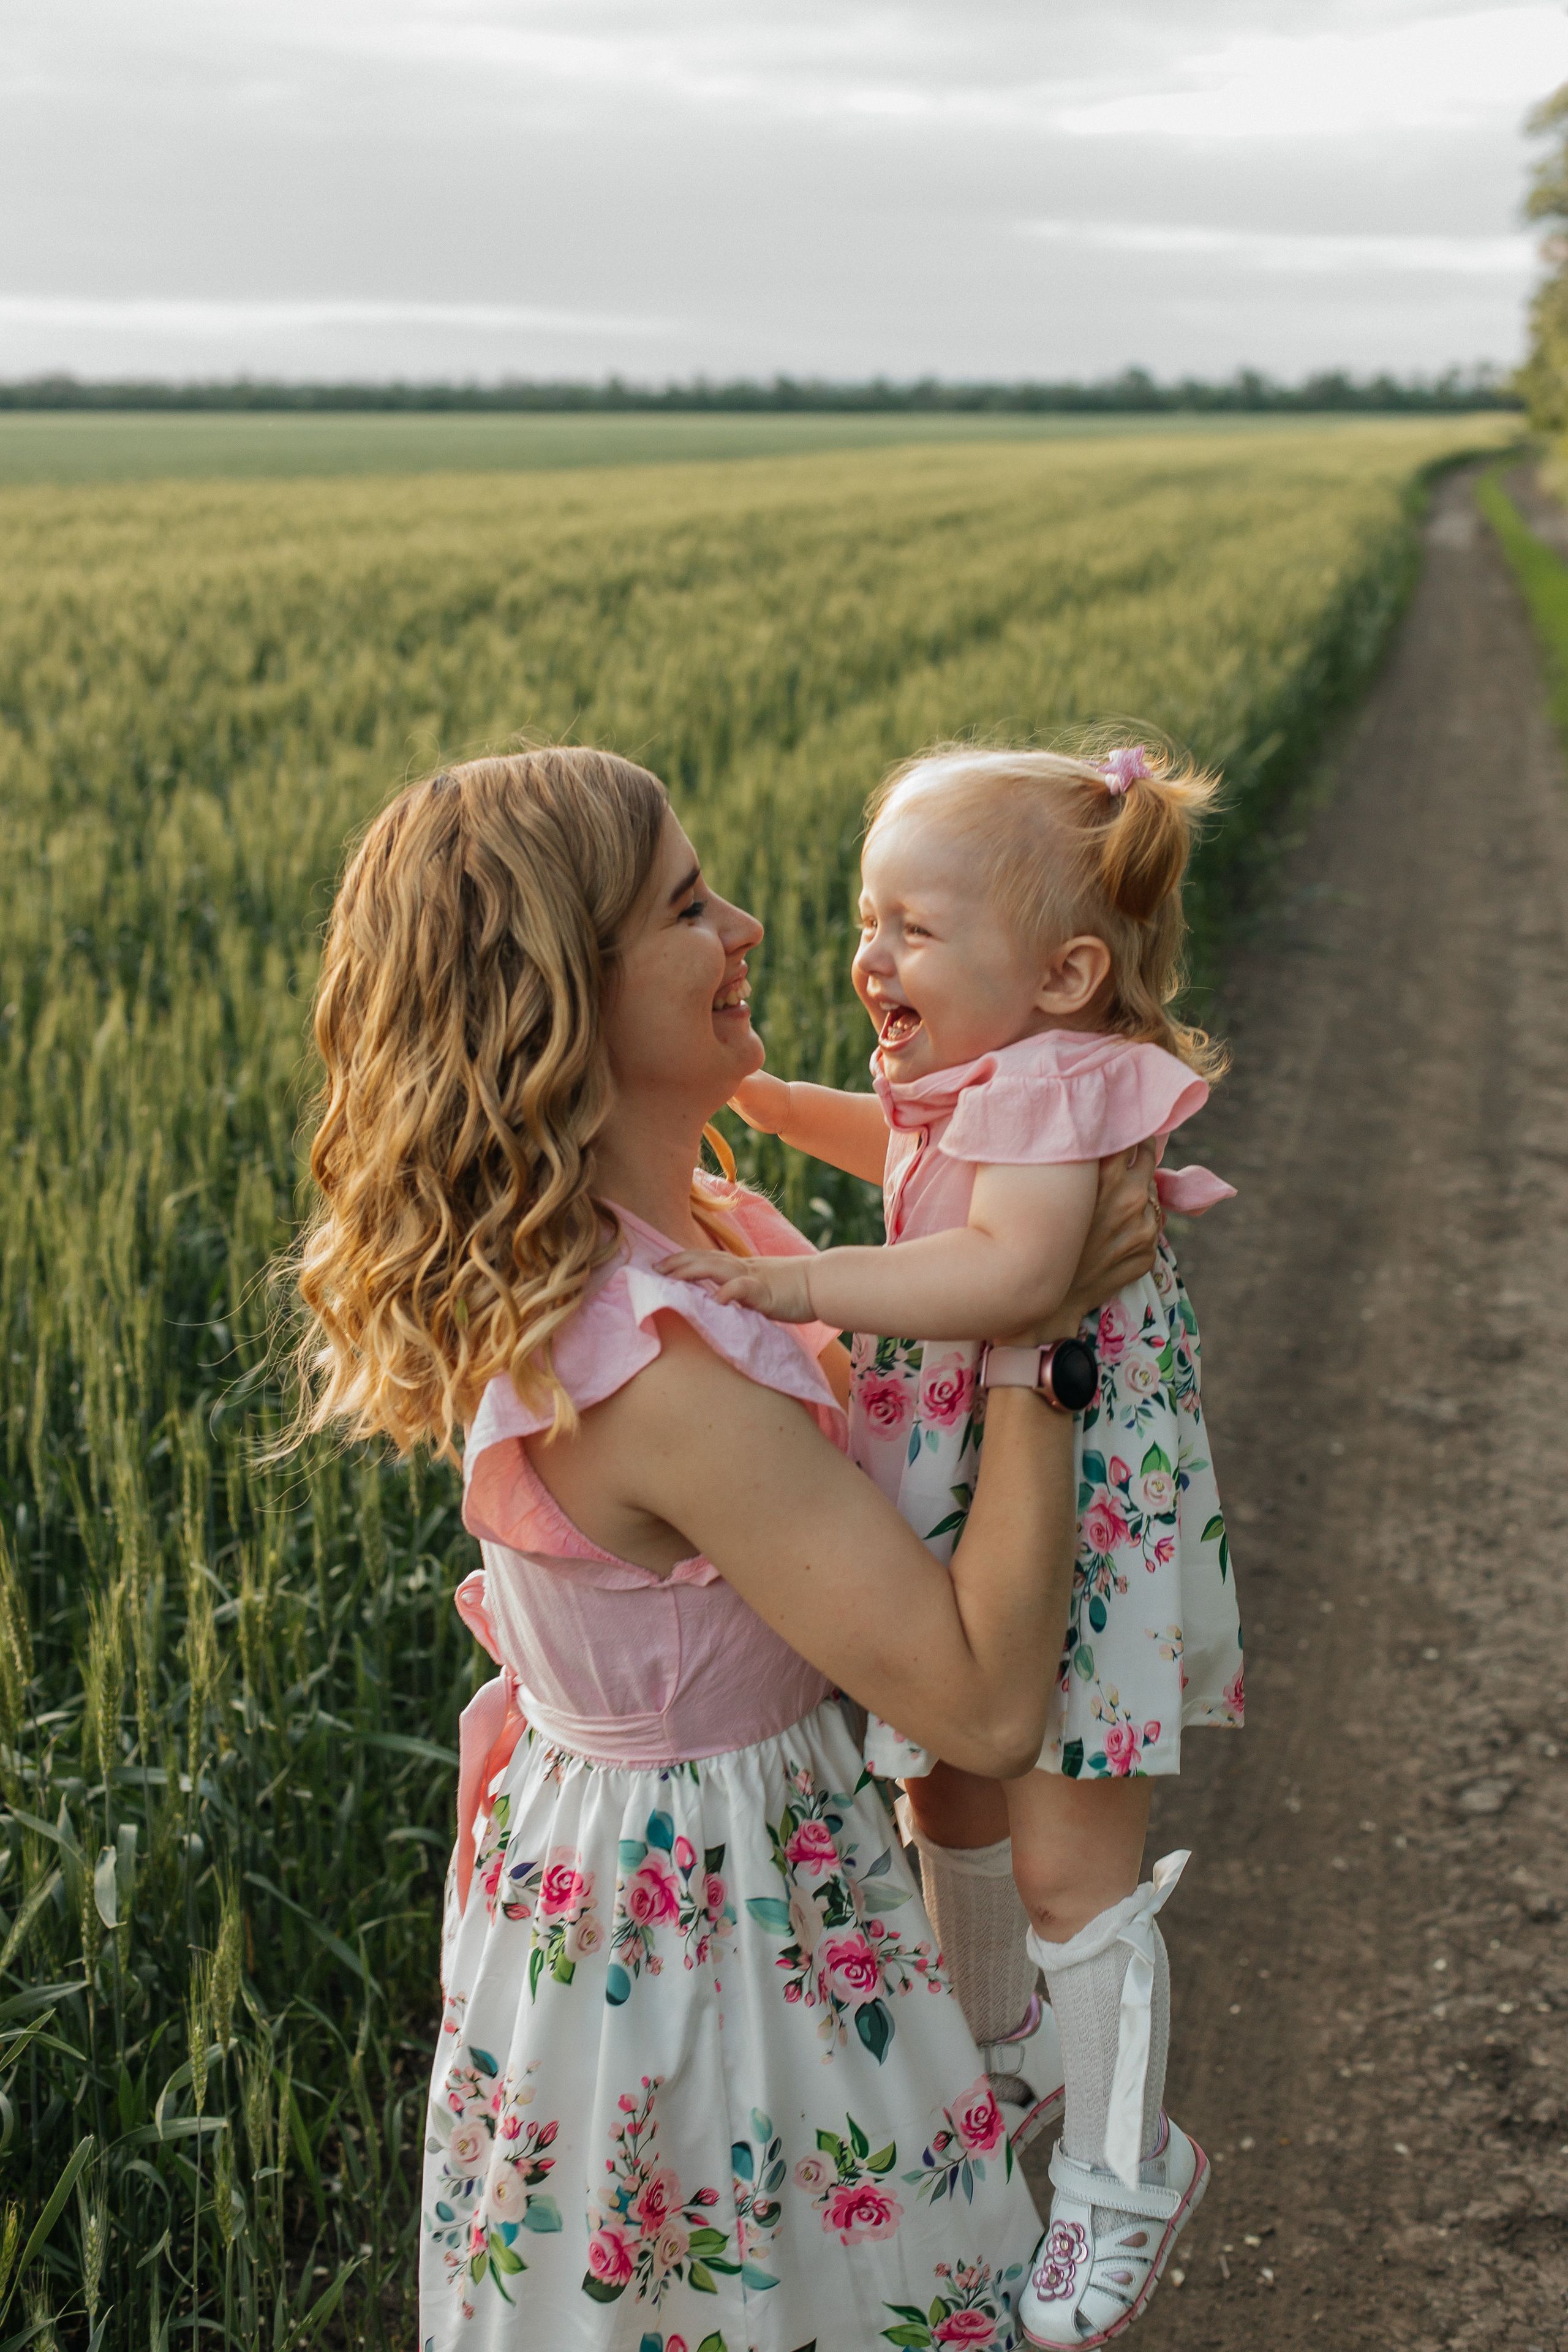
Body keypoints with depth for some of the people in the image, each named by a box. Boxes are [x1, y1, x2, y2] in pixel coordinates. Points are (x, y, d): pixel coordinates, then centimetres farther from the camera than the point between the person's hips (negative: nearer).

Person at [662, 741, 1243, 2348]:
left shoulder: (1058, 1087, -25)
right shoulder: (982, 1082, 3)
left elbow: (1011, 1265, -45)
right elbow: (902, 1148, 28)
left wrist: (793, 1282, -48)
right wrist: (762, 1096, 16)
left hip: (1084, 1540, -9)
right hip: (962, 1526, 9)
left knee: (1069, 1865, -1)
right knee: (950, 1807, 23)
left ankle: (1121, 2172, 21)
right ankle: (1002, 2052, 49)